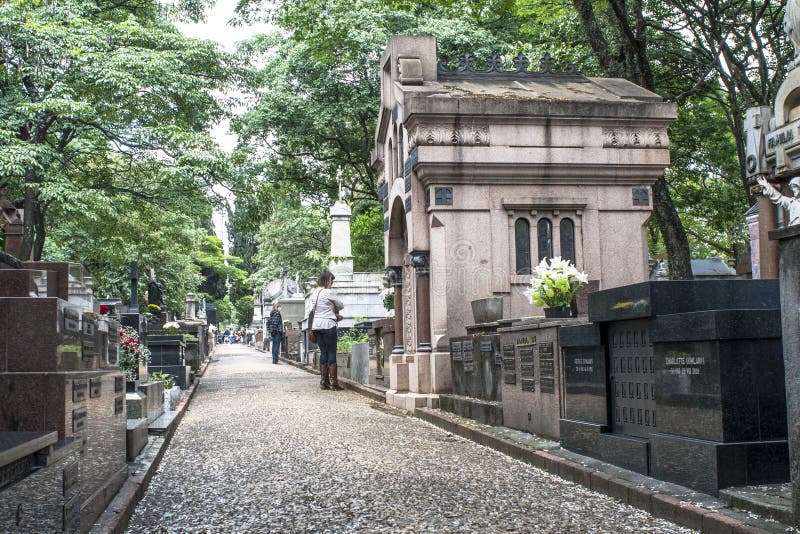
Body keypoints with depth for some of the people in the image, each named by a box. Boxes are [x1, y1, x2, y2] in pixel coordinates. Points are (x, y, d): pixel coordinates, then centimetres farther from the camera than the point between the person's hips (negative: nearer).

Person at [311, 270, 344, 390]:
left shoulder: (316, 293, 11)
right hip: (328, 325, -7)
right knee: (332, 353, -2)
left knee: (323, 352, 10)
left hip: (317, 325, 7)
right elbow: (341, 305, -1)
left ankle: (323, 381, 10)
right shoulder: (329, 292, -11)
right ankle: (333, 382, -3)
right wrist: (335, 310, 22)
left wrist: (335, 315, 11)